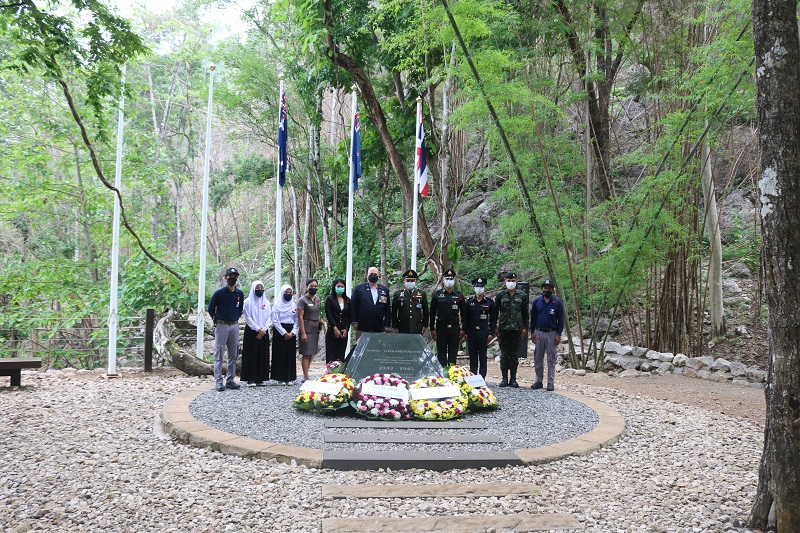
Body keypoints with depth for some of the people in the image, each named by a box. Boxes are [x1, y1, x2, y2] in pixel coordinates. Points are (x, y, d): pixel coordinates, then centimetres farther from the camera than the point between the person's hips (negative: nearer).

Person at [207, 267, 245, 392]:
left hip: (235, 326, 5)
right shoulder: (219, 293, -7)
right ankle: (218, 382, -4)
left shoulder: (240, 294, 7)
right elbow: (210, 309, 3)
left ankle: (230, 380, 16)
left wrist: (236, 318, 14)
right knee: (219, 355, -5)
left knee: (233, 355, 8)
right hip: (221, 326, -5)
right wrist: (217, 320, 8)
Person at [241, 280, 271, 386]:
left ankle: (260, 379, 5)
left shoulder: (266, 302, 11)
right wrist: (258, 329, -11)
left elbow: (269, 318, 6)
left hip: (264, 332, 4)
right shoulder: (248, 302, 0)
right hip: (251, 331, -3)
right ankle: (250, 378, -2)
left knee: (262, 355, 2)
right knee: (251, 355, -4)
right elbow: (248, 318, -6)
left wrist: (263, 330, -8)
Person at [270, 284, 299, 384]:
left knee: (290, 355, 2)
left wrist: (292, 332, -4)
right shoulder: (277, 305, -1)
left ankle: (289, 377, 6)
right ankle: (280, 377, -2)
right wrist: (284, 333, -11)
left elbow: (296, 321, 10)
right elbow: (275, 321, -7)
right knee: (280, 355, -4)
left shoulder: (294, 306, 11)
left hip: (291, 333, 4)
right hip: (279, 332, -4)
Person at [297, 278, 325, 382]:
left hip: (316, 330, 7)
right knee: (306, 354, -6)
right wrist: (303, 333, -17)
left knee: (311, 354, 8)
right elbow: (300, 317, -11)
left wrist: (322, 322, 2)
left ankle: (305, 375, 14)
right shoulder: (302, 300, -8)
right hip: (307, 330, -7)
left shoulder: (318, 300, 13)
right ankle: (306, 377, -5)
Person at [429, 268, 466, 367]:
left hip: (455, 328, 1)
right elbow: (432, 313, 2)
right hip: (441, 328, -1)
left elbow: (463, 313, 9)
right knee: (441, 353, 3)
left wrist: (463, 329, 3)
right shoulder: (437, 295, 1)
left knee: (453, 354, 4)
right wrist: (432, 329, -2)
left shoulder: (459, 296, 6)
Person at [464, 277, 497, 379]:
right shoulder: (469, 302, 6)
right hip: (472, 332, 1)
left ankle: (482, 377, 6)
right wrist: (465, 332, 2)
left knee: (483, 356, 2)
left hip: (484, 332, -1)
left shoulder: (489, 303, 3)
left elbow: (493, 319, 5)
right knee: (472, 356, 6)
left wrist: (491, 333, -2)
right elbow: (465, 318, 7)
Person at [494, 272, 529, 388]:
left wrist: (525, 328, 3)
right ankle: (504, 378, 9)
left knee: (514, 354, 4)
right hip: (503, 329, 0)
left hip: (517, 329, 0)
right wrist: (495, 327, 1)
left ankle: (513, 379, 10)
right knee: (504, 354, 3)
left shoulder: (522, 296, 6)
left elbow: (525, 313, 9)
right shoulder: (500, 295, 4)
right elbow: (495, 312, 6)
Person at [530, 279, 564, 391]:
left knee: (551, 360, 1)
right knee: (538, 359, 7)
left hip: (552, 333, -3)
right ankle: (538, 381, 16)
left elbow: (561, 320, 1)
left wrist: (559, 334, -6)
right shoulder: (537, 301, 5)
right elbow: (533, 318, 11)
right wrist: (532, 332, 5)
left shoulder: (557, 303, -1)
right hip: (539, 333, 3)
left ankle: (551, 382, 5)